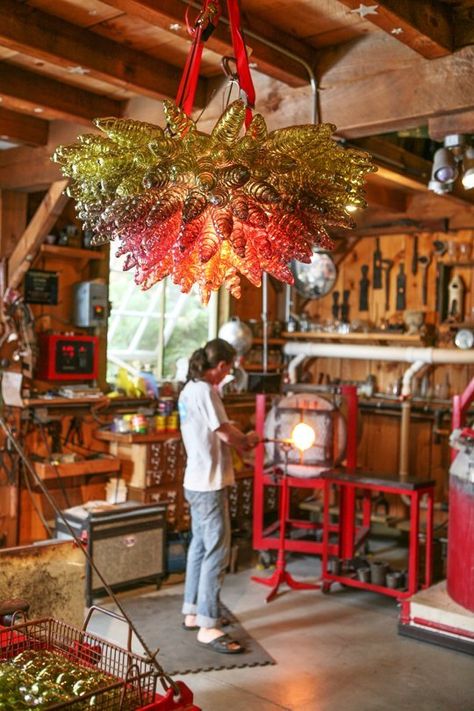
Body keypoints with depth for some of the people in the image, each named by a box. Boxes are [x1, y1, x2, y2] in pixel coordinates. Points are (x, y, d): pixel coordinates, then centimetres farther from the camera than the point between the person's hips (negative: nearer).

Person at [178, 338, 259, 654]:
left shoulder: (189, 389, 11)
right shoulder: (206, 391, -18)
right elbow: (228, 434, -17)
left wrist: (238, 439, 6)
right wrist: (249, 439, 2)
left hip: (196, 482, 10)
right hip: (209, 485, -10)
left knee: (200, 546, 18)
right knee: (217, 551, -5)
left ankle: (193, 613, 29)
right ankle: (208, 626, 0)